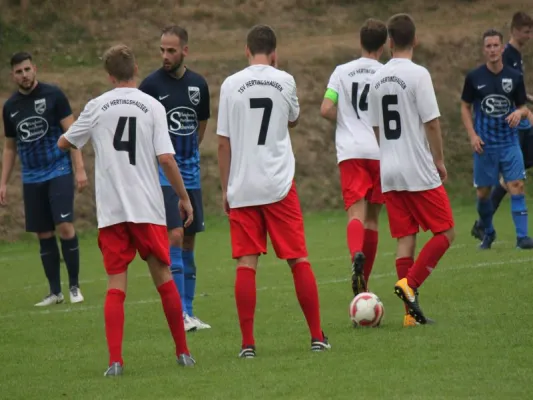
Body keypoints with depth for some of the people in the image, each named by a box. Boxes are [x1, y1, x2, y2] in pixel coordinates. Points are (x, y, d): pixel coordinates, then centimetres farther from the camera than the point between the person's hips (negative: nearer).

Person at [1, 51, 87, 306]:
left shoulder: (53, 95, -4)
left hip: (59, 172, -4)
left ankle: (74, 285, -2)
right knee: (44, 234, 4)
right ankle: (55, 292, 11)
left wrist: (79, 169, -12)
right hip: (32, 178, 4)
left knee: (64, 227, -15)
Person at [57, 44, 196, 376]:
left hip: (110, 211, 1)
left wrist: (90, 136, 34)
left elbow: (64, 144, 13)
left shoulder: (97, 107, 2)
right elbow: (166, 158, -9)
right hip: (148, 208, -1)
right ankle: (183, 352, 19)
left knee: (116, 285, 1)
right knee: (164, 279, 11)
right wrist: (184, 198, 3)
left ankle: (115, 360, -9)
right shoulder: (153, 106, -3)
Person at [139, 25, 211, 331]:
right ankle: (180, 314, -15)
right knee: (175, 235, -16)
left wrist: (190, 153, 14)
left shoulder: (199, 85, 5)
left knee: (189, 240, 8)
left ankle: (188, 312, 14)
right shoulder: (151, 84, -8)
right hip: (162, 173, -5)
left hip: (190, 172, 5)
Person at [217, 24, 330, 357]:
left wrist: (226, 188, 8)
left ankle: (248, 343, -2)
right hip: (280, 185, 0)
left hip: (242, 189, 0)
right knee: (299, 259, 7)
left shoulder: (231, 85, -1)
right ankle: (317, 337, 10)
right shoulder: (285, 81, 0)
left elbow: (223, 142, 0)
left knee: (246, 263, 1)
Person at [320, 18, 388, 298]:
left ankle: (356, 255, -42)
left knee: (356, 212, -10)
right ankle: (363, 283, 16)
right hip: (381, 151, 0)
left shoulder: (342, 72, 4)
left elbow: (326, 110, -4)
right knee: (372, 217, 12)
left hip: (350, 151, 0)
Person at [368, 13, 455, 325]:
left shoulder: (378, 79, 8)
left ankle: (411, 311, 4)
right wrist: (439, 160, -2)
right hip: (419, 171, -6)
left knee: (406, 238, 8)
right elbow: (431, 123, -13)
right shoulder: (417, 74, -12)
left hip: (389, 171, 6)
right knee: (445, 233, 4)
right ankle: (409, 284, -11)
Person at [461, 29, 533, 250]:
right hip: (484, 144, 0)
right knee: (483, 192, 5)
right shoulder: (474, 77, -1)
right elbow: (465, 107, 6)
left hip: (509, 142, 0)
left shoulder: (515, 77, 2)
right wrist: (473, 135, -6)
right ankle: (488, 233, 28)